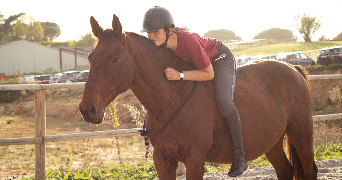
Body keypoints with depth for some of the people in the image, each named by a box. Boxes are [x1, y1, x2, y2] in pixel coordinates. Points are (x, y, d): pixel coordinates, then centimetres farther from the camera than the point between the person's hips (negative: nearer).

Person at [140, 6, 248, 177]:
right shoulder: (160, 43, -20)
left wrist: (180, 75, -40)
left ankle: (239, 155, -17)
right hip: (193, 61, 8)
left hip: (220, 59, -8)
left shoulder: (189, 41, -40)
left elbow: (209, 74, -32)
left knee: (223, 101, -29)